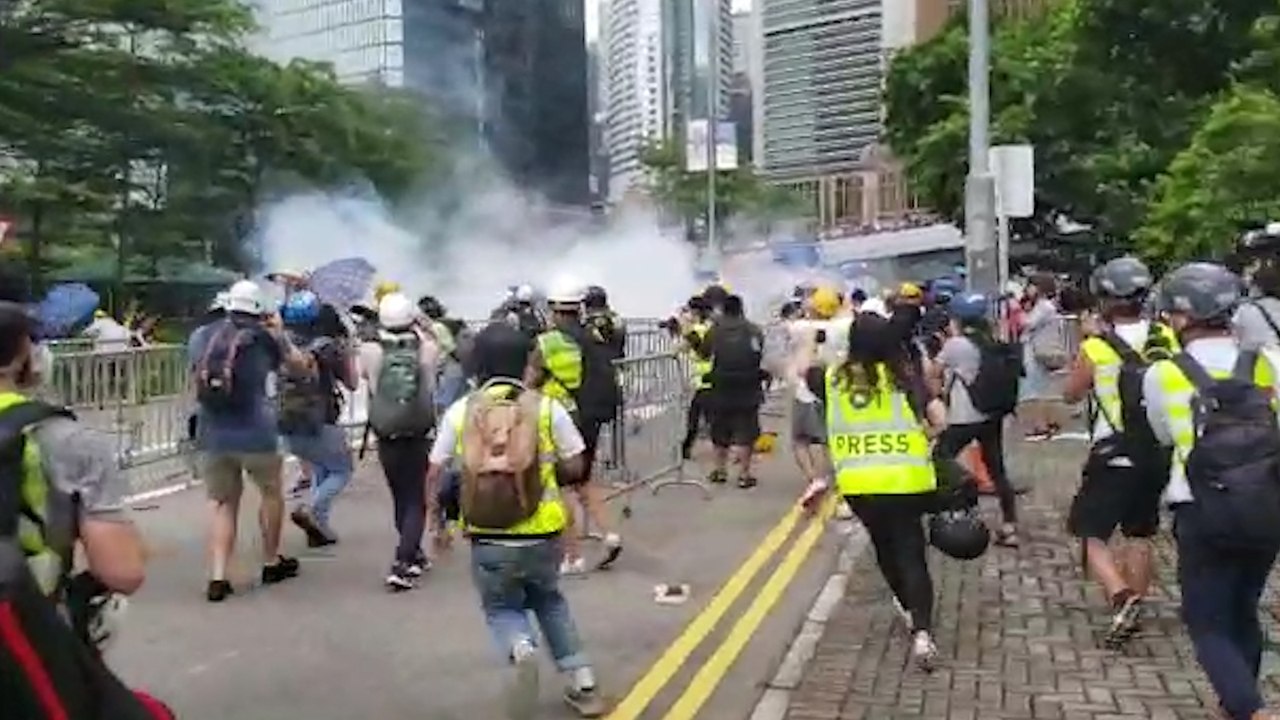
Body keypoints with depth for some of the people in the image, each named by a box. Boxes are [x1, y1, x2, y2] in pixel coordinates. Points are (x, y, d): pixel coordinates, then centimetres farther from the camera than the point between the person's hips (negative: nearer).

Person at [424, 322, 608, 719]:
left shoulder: (460, 411, 0)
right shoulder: (547, 407, -3)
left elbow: (434, 475, 5)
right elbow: (575, 469, 3)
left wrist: (436, 520, 20)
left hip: (488, 537, 0)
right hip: (542, 534, 1)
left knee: (502, 609, 21)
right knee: (549, 600, 27)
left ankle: (521, 648, -13)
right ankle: (583, 684, 22)